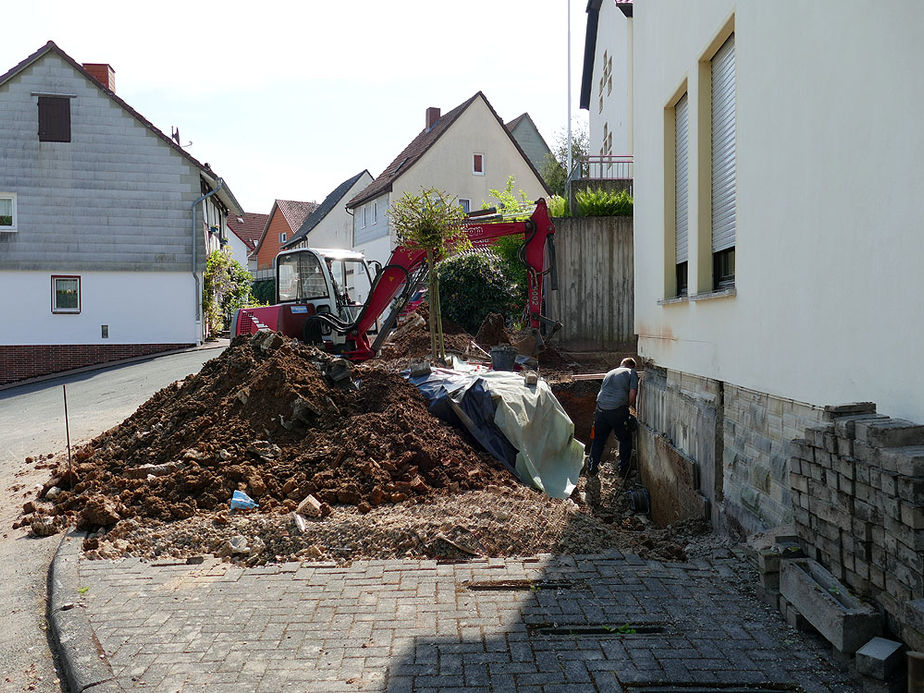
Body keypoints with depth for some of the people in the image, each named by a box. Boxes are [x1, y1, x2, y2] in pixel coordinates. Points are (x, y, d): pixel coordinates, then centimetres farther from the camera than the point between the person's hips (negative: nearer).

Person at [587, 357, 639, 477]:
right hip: (618, 409, -4)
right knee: (625, 440, 14)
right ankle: (623, 470, 17)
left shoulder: (610, 373, 26)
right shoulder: (632, 373, 10)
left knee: (598, 439, 17)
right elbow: (632, 393, -2)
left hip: (601, 408, 4)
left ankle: (591, 469, 21)